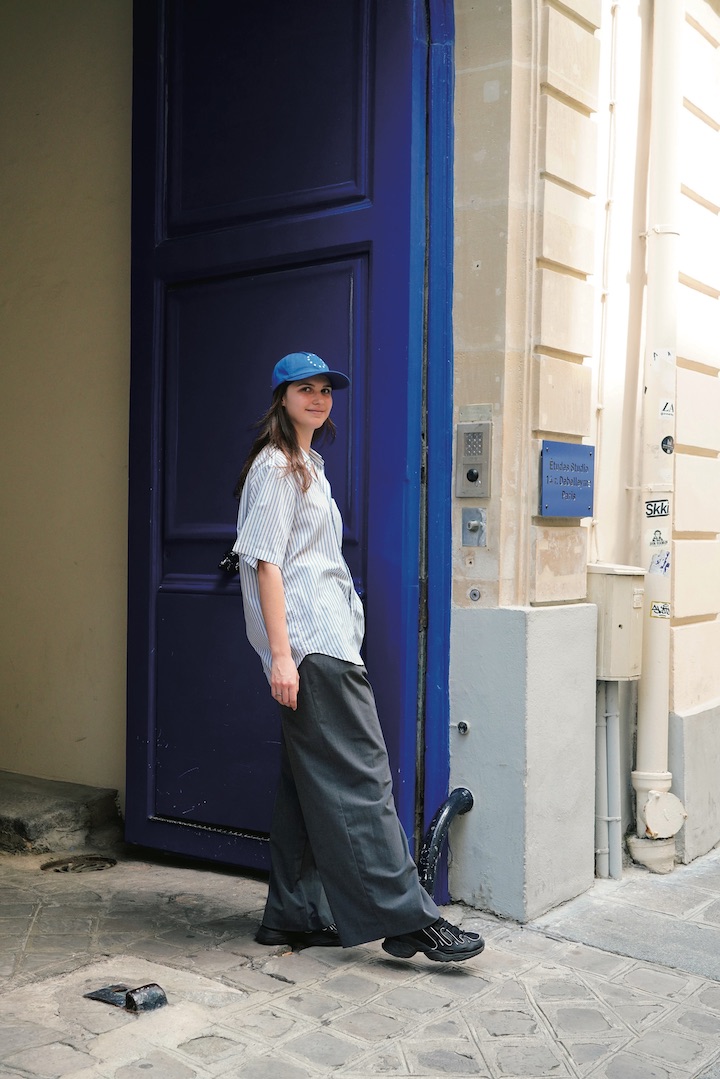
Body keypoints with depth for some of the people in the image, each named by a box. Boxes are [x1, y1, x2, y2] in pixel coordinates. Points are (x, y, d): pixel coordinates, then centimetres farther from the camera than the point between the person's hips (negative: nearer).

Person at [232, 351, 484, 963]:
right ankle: (407, 918, -9)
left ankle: (294, 914, 17)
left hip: (328, 639, 10)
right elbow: (267, 563, -13)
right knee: (361, 776, -11)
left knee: (310, 782, 10)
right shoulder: (275, 467, -5)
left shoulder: (307, 466, 24)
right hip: (309, 643, -10)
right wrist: (280, 654, -20)